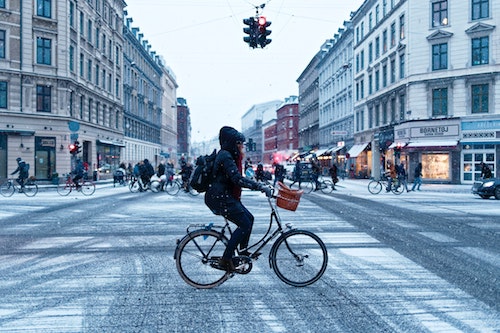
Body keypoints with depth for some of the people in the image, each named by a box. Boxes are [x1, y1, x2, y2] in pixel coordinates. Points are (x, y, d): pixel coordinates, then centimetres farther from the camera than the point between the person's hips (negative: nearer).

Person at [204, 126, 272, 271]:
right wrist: (260, 186, -28)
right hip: (220, 198, -10)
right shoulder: (225, 156, -17)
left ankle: (243, 251, 22)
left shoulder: (229, 155, 15)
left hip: (226, 196, 10)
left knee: (249, 218, 11)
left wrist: (259, 184, 15)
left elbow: (237, 178, 21)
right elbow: (237, 179, -28)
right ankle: (226, 259, -5)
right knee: (245, 224, -10)